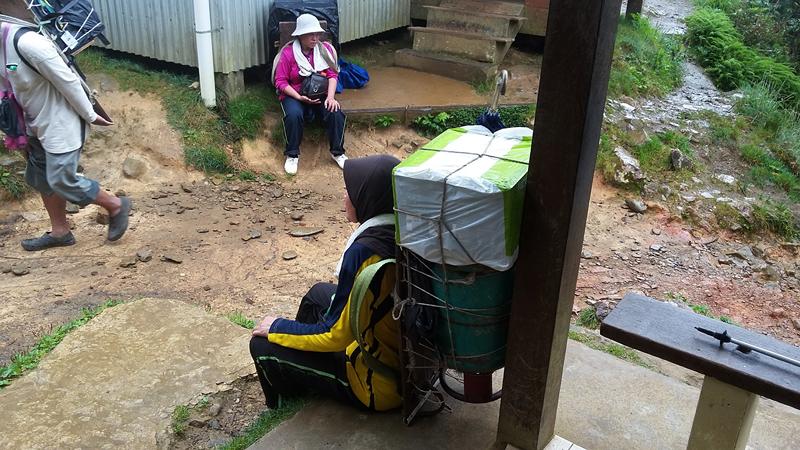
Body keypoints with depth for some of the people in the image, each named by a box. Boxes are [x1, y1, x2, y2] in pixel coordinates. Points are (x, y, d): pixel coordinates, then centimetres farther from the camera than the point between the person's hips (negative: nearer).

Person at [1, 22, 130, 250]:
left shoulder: (26, 43, -27)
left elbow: (67, 81, -22)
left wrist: (90, 116, -13)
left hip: (60, 124, -10)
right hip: (39, 125, 10)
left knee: (61, 180, -6)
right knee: (38, 178, 14)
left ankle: (116, 206, 14)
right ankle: (60, 232, 28)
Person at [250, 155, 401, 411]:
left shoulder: (365, 251, -30)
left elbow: (336, 335, -22)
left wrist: (277, 328, -6)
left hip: (379, 384, -8)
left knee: (263, 346, 0)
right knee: (319, 293, 24)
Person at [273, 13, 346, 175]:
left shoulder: (325, 49, -2)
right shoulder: (288, 52, -11)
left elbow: (332, 75, -4)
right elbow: (281, 82, -10)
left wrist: (330, 97, -21)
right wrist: (300, 98, -22)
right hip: (294, 95, -2)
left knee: (335, 112, -26)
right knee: (294, 114, -34)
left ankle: (338, 152, -8)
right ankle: (292, 155, -15)